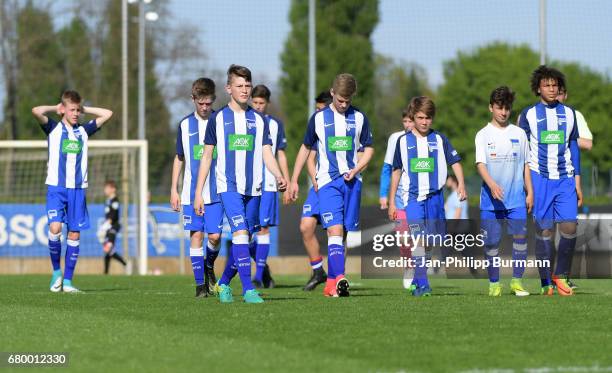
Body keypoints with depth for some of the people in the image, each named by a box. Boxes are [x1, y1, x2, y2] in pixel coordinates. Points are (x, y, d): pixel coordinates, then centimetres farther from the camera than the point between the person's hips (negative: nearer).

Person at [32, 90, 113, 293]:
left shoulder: (83, 131, 13)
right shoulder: (53, 129, 3)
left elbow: (107, 114, 14)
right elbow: (36, 111, -14)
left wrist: (84, 109, 13)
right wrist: (56, 108, 2)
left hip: (78, 189, 3)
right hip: (56, 187, -3)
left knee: (75, 233, 0)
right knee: (55, 228, -19)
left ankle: (67, 281, 6)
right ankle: (56, 270, 1)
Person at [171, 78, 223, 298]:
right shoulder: (186, 125, 6)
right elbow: (179, 159, 13)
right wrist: (174, 190, 9)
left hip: (216, 191, -1)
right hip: (191, 193, 1)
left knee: (215, 236, -5)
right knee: (196, 235, -2)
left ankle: (209, 265, 26)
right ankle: (200, 284, 3)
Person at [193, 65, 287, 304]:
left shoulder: (259, 120, 11)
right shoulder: (218, 119, 5)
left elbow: (266, 153, 6)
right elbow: (207, 156, 8)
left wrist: (279, 177, -14)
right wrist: (198, 193, 5)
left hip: (253, 189, 3)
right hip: (228, 186, -3)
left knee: (244, 239, 7)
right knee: (240, 233, -19)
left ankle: (224, 283, 27)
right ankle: (248, 289, -21)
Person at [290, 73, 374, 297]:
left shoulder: (359, 118, 8)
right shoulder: (318, 118, 5)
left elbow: (368, 149, 12)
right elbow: (306, 148, 14)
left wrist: (356, 169, -6)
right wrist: (294, 180, 14)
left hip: (351, 181, 2)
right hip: (327, 181, -2)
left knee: (344, 232, 3)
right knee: (335, 230, -17)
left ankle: (331, 283, 11)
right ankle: (340, 279, -30)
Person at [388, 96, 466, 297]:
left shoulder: (439, 140, 5)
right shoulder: (404, 141, 5)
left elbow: (455, 162, 6)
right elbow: (396, 172, 10)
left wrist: (461, 184, -12)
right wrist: (392, 202, 10)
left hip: (435, 196, 2)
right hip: (413, 197, -2)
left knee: (430, 242, 7)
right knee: (418, 239, -15)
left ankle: (417, 278, 25)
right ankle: (422, 284, -16)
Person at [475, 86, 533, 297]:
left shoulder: (519, 134, 11)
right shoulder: (483, 135, 3)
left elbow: (526, 165, 15)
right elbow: (480, 164, -8)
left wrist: (529, 192, 9)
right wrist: (492, 185, -25)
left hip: (516, 198, 1)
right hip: (490, 199, -1)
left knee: (520, 237, -9)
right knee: (491, 241, -1)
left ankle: (517, 281, 0)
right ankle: (494, 283, 10)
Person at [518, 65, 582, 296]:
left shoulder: (569, 113, 12)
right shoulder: (528, 115, 4)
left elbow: (574, 147, 15)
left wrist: (578, 181, 9)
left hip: (565, 179, 2)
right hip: (539, 179, -2)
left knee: (569, 227, -9)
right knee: (544, 230, -4)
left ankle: (560, 275, 9)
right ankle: (546, 283, 3)